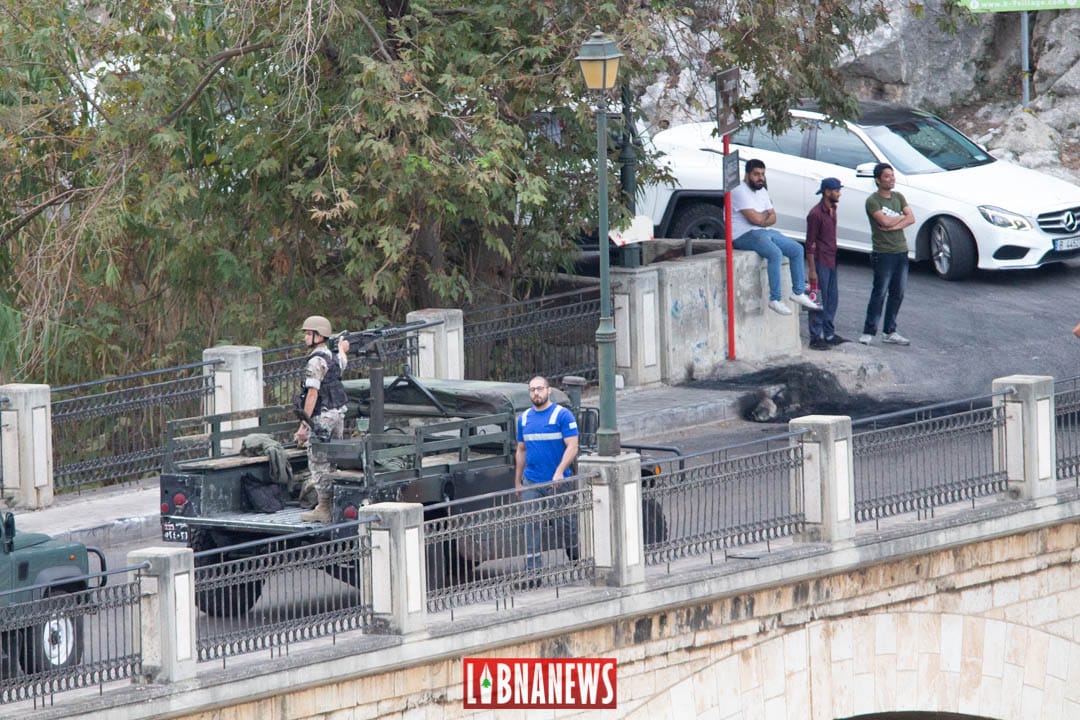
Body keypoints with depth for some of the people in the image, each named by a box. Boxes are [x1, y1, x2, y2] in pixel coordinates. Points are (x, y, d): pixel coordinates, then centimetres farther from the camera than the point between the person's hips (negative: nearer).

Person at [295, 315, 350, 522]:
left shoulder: (316, 361, -17)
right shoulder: (333, 358, 10)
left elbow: (313, 394, -22)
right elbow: (343, 362, 37)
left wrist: (303, 425, -20)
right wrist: (342, 348, 61)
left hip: (321, 417, -9)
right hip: (338, 413, 9)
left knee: (319, 464, -4)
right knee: (334, 462, 14)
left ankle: (324, 509, -3)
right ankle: (336, 505, 18)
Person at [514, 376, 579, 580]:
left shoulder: (562, 415, -6)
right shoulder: (524, 418, 11)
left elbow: (572, 447, -12)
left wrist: (559, 472, -24)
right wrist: (517, 481, 16)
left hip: (557, 482, -4)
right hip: (531, 482, 4)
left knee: (566, 523, 7)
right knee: (531, 525, -3)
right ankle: (532, 572, -5)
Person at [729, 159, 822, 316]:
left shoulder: (762, 191, 16)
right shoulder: (740, 192, -14)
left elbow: (772, 218, 11)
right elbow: (754, 218, -22)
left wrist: (762, 219, -11)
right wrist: (766, 214, -1)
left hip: (764, 232, 10)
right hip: (744, 236, -10)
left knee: (797, 250, 4)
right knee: (775, 253, -32)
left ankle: (798, 292, 9)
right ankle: (775, 299, -29)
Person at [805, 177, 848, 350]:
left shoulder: (832, 210, 10)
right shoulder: (816, 214, -17)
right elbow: (810, 243, -16)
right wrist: (812, 270, -18)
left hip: (832, 261, 9)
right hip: (821, 262, -9)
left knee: (832, 299, 13)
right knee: (820, 301, -4)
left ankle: (829, 334, 22)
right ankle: (816, 338, 1)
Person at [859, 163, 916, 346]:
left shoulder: (898, 197, 13)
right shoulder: (873, 201, -8)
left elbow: (911, 219, 2)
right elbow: (884, 221, -20)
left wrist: (894, 225, -14)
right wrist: (901, 217, -3)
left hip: (901, 251, 7)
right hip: (883, 253, -7)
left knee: (897, 293, 8)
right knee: (879, 293, -7)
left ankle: (889, 332, 16)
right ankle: (868, 332, -2)